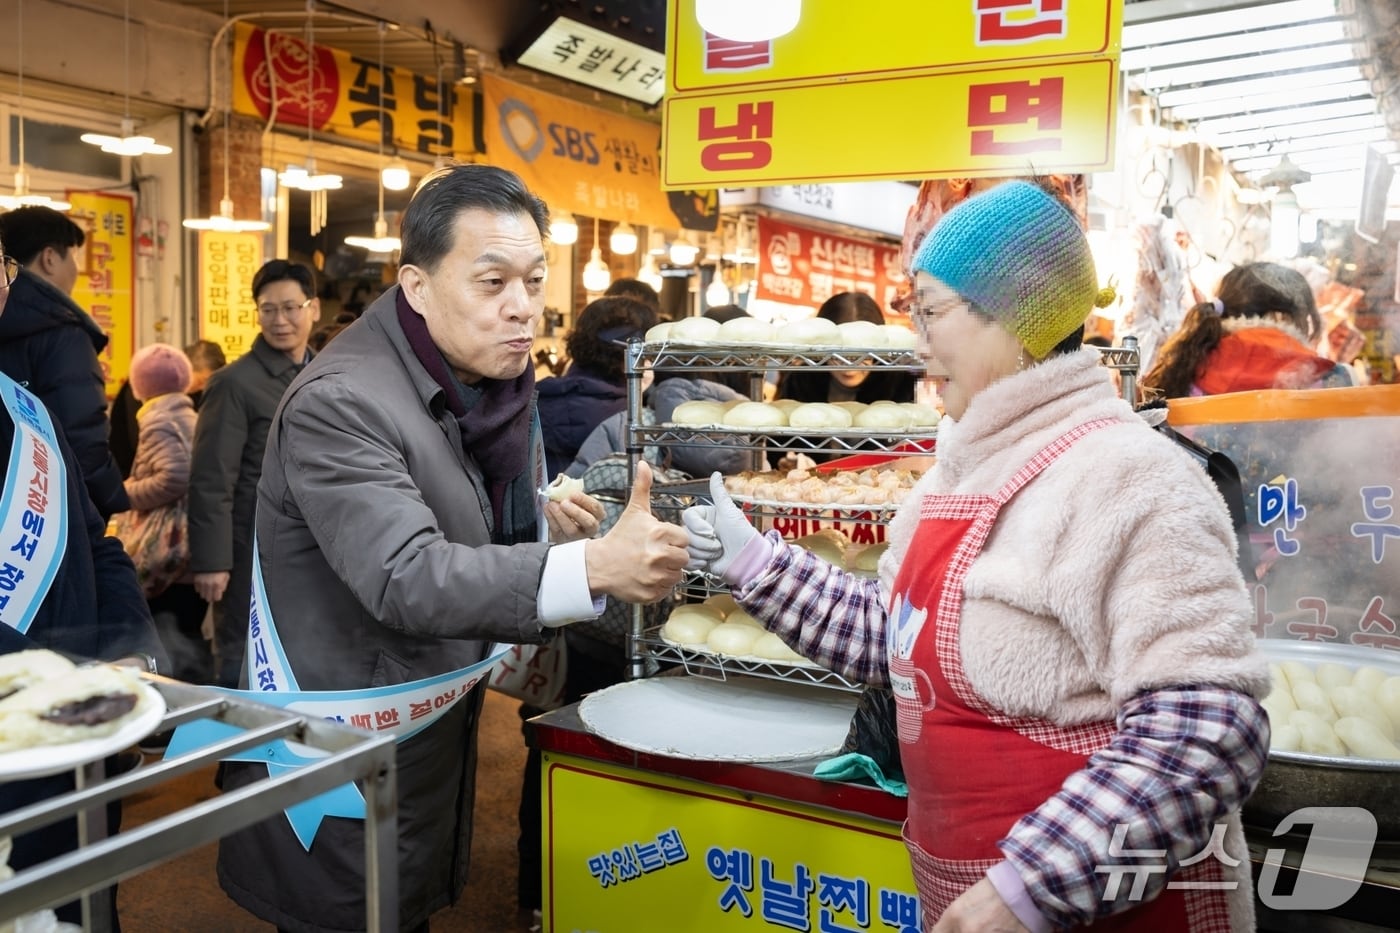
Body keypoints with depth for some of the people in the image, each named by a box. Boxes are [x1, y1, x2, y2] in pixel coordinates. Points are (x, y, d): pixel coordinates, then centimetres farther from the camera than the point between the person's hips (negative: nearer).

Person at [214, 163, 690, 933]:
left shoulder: (483, 378, 2)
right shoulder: (340, 402, -24)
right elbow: (405, 577, -35)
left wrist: (540, 524, -6)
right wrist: (593, 568, -46)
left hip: (422, 748, 8)